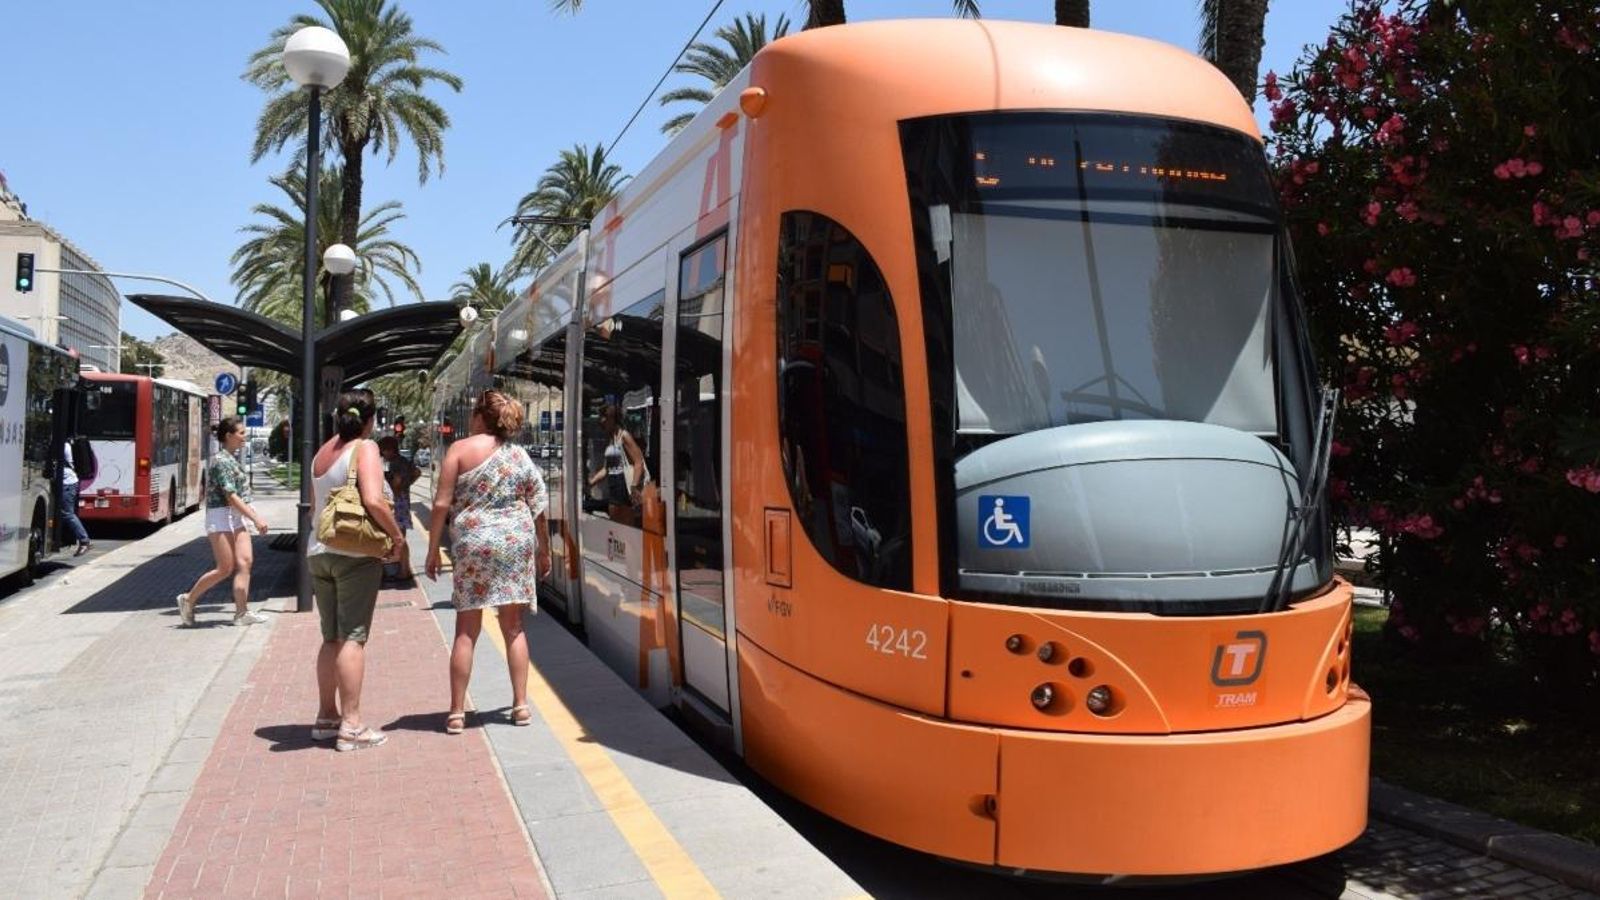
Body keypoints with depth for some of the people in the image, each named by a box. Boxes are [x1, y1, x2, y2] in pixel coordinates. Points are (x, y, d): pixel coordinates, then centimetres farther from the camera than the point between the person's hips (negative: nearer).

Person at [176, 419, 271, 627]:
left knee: (245, 562, -3)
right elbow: (231, 497, -20)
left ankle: (242, 612, -5)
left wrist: (255, 516, 16)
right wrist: (256, 518, -23)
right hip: (221, 517, -9)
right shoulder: (221, 461, -15)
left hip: (237, 518, 9)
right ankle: (188, 599, 15)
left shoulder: (233, 459, 14)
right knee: (225, 568, -4)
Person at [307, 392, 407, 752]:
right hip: (356, 553, -7)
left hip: (319, 551, 7)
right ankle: (350, 726, -5)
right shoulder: (365, 449, -9)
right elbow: (373, 500, -21)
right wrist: (398, 537, -11)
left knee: (331, 637, 15)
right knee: (353, 637, -5)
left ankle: (327, 715, 22)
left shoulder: (322, 451, 14)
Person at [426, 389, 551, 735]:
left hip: (474, 543, -2)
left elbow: (442, 504, -6)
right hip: (516, 541, 3)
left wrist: (433, 550, 2)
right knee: (513, 627, 11)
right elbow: (539, 511, 9)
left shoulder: (461, 449, -1)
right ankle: (520, 705, 12)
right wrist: (544, 551, 20)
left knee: (466, 631, 4)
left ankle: (457, 712, 7)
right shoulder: (520, 455, 8)